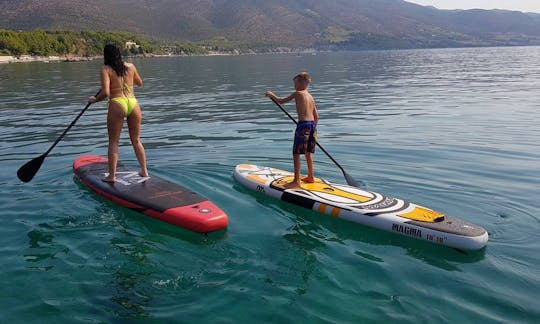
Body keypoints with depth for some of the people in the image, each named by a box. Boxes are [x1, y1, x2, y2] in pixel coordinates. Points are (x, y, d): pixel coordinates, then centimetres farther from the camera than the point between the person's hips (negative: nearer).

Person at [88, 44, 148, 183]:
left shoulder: (106, 69, -2)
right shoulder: (130, 66, 10)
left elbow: (105, 93, -13)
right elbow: (140, 83, 25)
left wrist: (94, 100, 5)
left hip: (117, 105, -4)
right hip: (133, 103, 4)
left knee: (113, 142, 5)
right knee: (136, 140, 16)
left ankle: (112, 175, 4)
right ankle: (144, 171, 19)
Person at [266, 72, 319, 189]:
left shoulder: (297, 94, -4)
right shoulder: (310, 97, 16)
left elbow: (281, 101, 4)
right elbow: (316, 117, 18)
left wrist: (271, 95, 21)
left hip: (303, 124, -8)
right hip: (312, 124, 8)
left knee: (296, 153, -3)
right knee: (308, 153, 19)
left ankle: (296, 181, -4)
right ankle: (310, 177, 28)